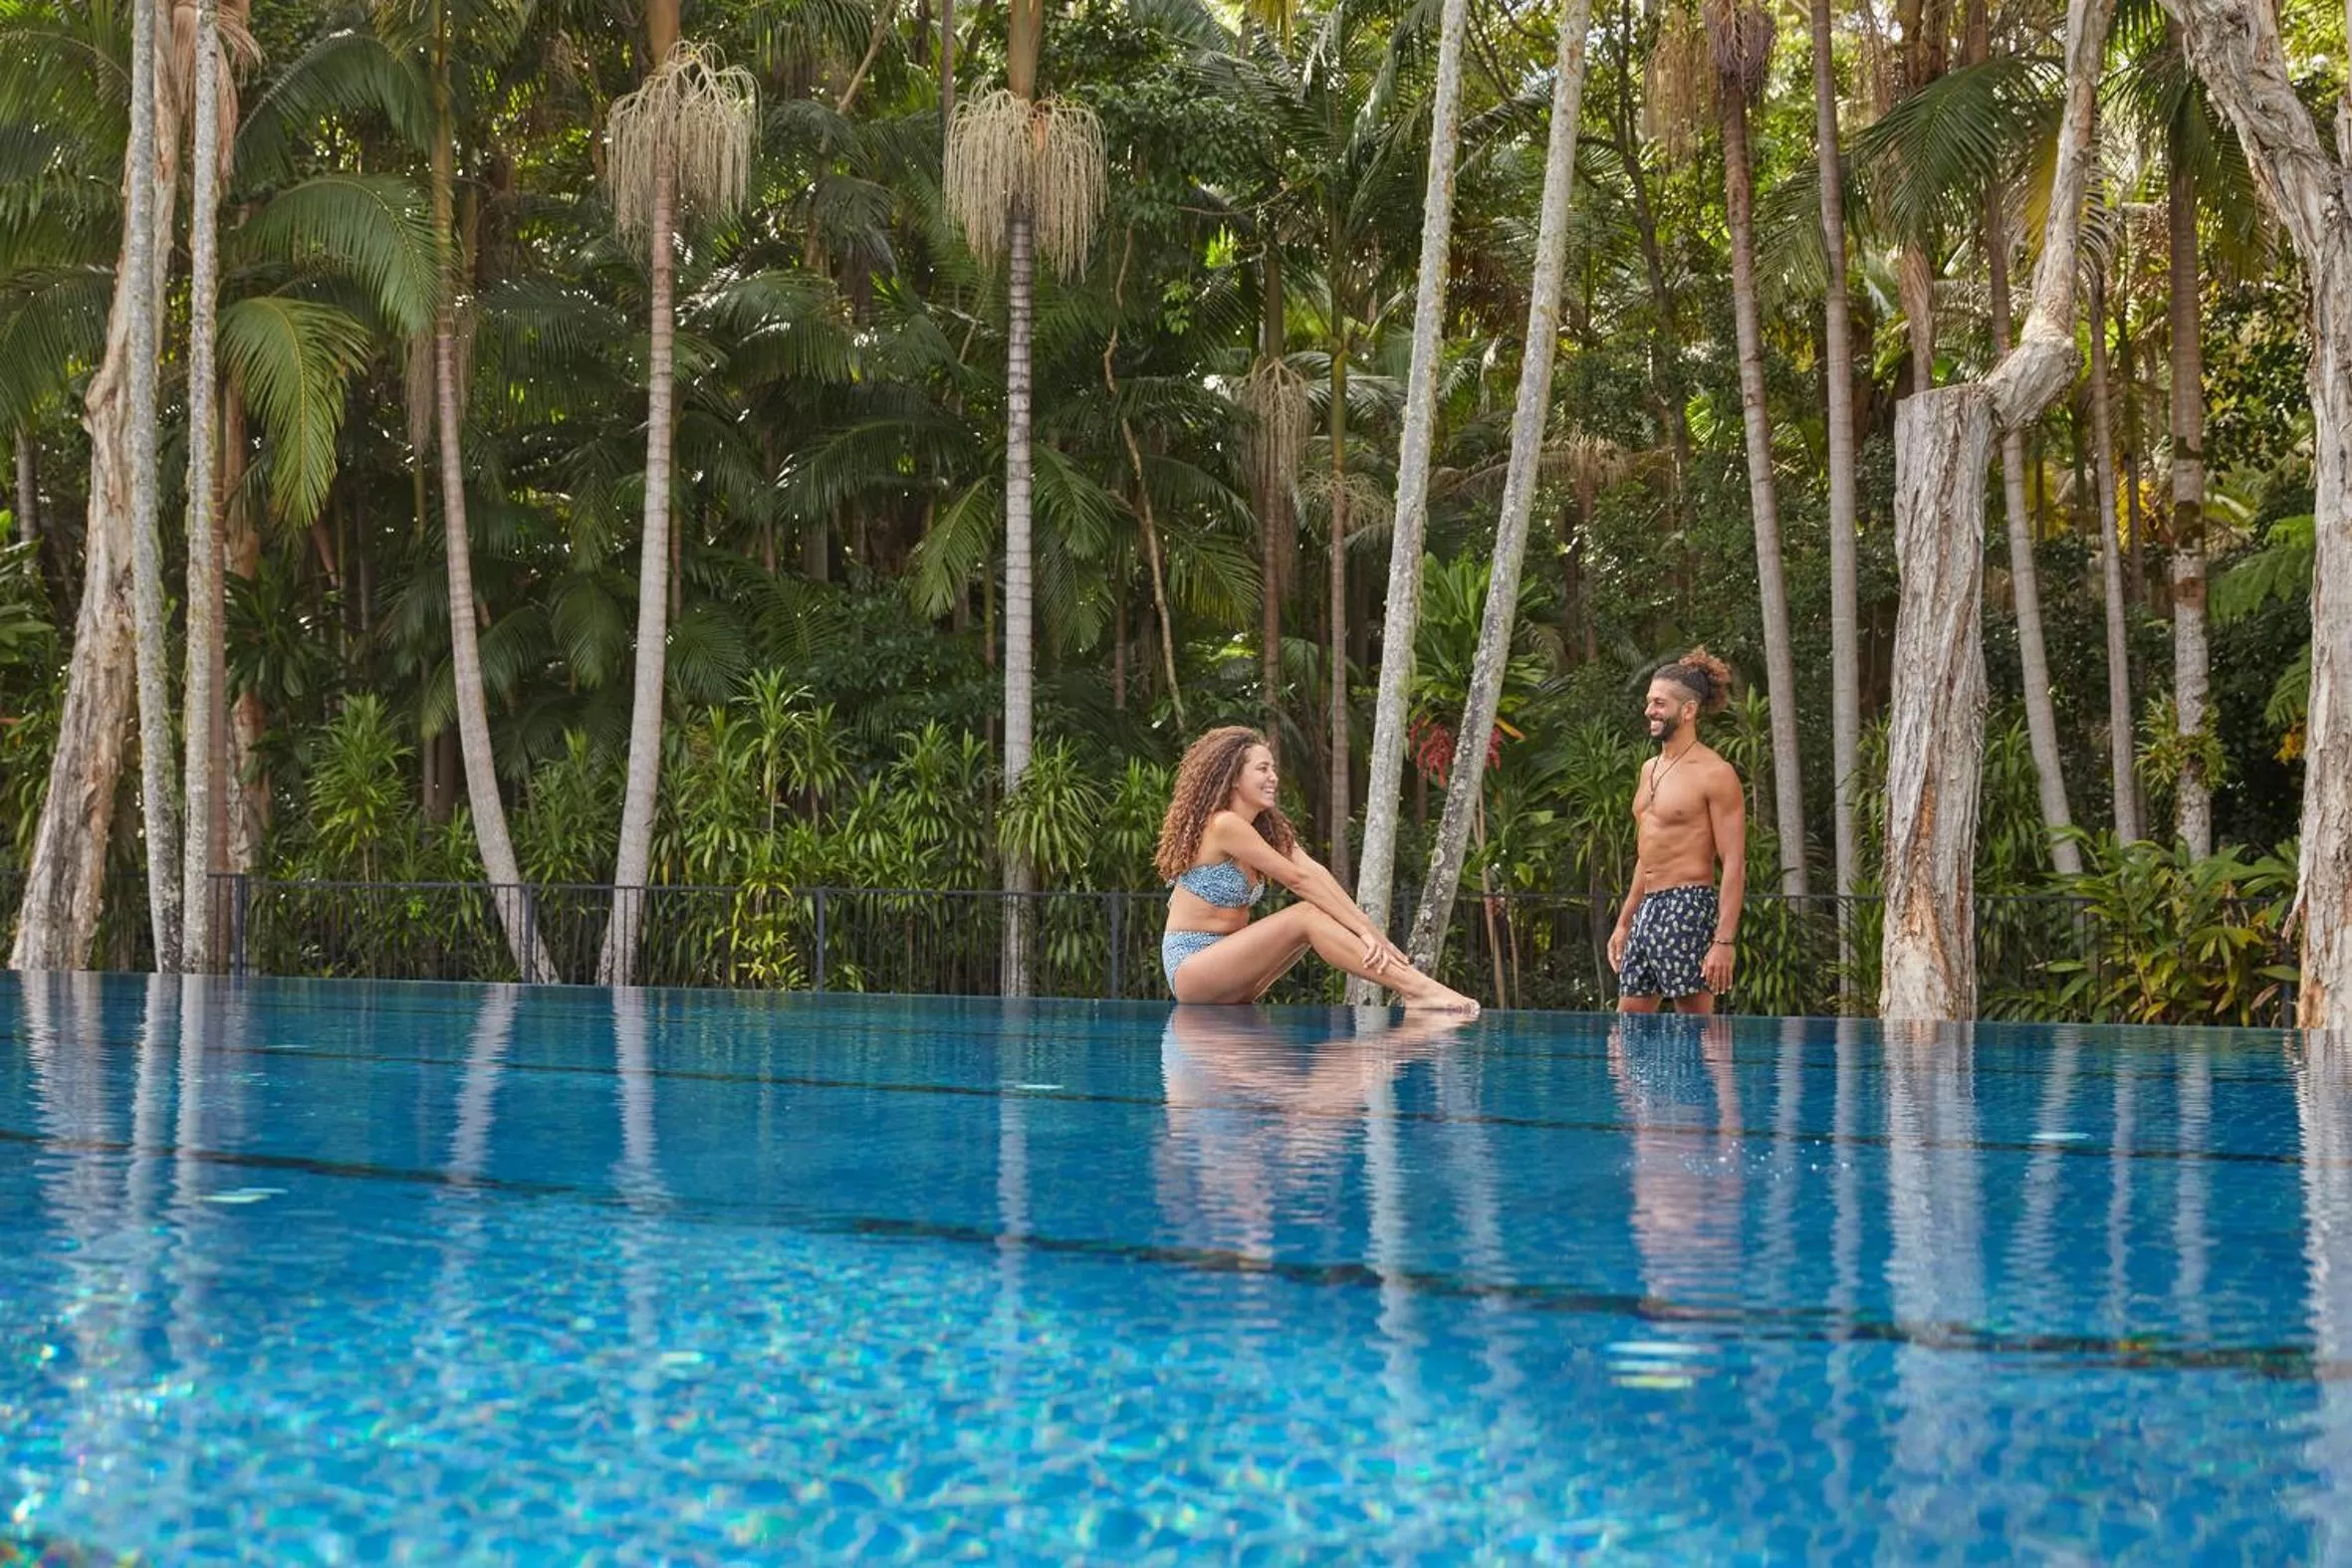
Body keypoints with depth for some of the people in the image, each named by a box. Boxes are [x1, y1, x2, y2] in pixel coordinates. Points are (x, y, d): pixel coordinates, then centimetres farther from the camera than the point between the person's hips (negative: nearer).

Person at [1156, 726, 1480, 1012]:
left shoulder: (1271, 829, 12)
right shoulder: (1223, 825, -16)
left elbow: (1317, 874, -4)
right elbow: (1298, 879, -19)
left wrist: (1373, 931, -15)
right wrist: (1363, 929, -21)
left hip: (1227, 962, 8)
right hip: (1190, 965, -8)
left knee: (1320, 914, -7)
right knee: (1307, 914, -21)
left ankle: (1415, 984, -20)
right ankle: (1416, 990, -29)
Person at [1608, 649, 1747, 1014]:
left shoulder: (1714, 774, -9)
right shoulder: (1649, 769, 17)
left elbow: (1734, 864, -13)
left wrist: (1724, 941, -21)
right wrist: (1623, 923, 23)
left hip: (1688, 910, -9)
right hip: (1647, 910, 9)